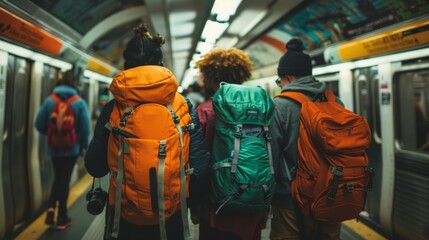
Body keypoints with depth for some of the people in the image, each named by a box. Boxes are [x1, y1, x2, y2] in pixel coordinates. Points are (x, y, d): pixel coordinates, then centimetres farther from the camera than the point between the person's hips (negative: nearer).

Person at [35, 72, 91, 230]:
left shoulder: (49, 101, -3)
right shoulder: (79, 102, -8)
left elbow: (39, 124, -1)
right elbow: (85, 127, -11)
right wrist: (84, 145, 3)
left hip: (54, 148, 2)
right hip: (72, 148, -2)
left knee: (58, 178, 23)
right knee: (64, 180, 8)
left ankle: (51, 207, 4)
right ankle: (62, 218, 17)